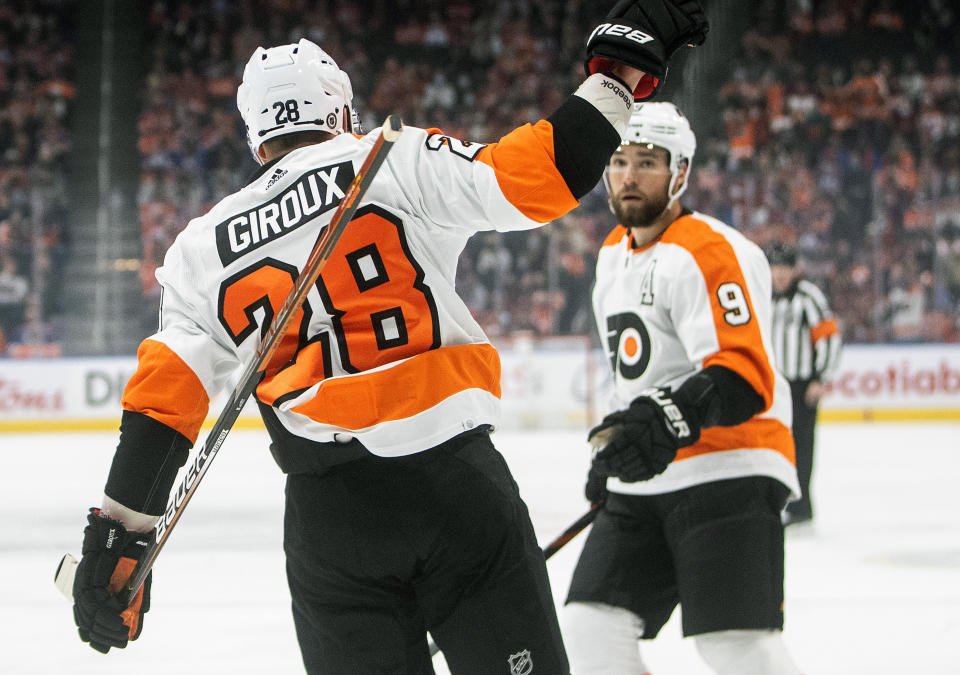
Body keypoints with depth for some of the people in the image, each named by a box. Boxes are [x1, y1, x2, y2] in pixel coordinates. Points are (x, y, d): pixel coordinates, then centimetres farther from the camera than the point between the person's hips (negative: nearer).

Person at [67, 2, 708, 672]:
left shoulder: (203, 248, 12)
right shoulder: (395, 164, 1)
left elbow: (162, 398, 7)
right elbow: (535, 178, -10)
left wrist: (117, 539, 8)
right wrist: (620, 72, -2)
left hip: (324, 517, 3)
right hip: (452, 479, -3)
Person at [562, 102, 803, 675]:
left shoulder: (708, 252, -14)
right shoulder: (615, 254, 17)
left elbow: (744, 378, -25)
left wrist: (671, 420, -39)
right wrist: (616, 448, 31)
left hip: (727, 476, -9)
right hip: (644, 482, 9)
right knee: (592, 628, 0)